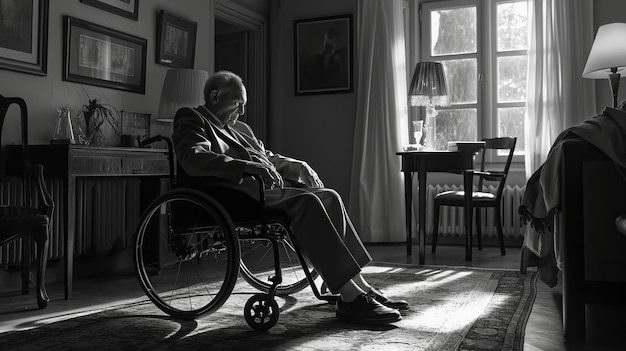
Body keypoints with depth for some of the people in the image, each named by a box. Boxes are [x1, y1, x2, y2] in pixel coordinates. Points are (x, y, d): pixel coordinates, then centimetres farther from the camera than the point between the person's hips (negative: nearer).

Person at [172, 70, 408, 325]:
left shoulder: (239, 129, 30)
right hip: (238, 195, -8)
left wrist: (300, 167, 13)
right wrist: (248, 166, -28)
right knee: (307, 202, -27)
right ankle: (349, 297, -27)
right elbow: (194, 159, -16)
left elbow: (267, 157, 34)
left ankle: (359, 287, -13)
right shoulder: (191, 119, 4)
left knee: (328, 197, -11)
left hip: (265, 189, 8)